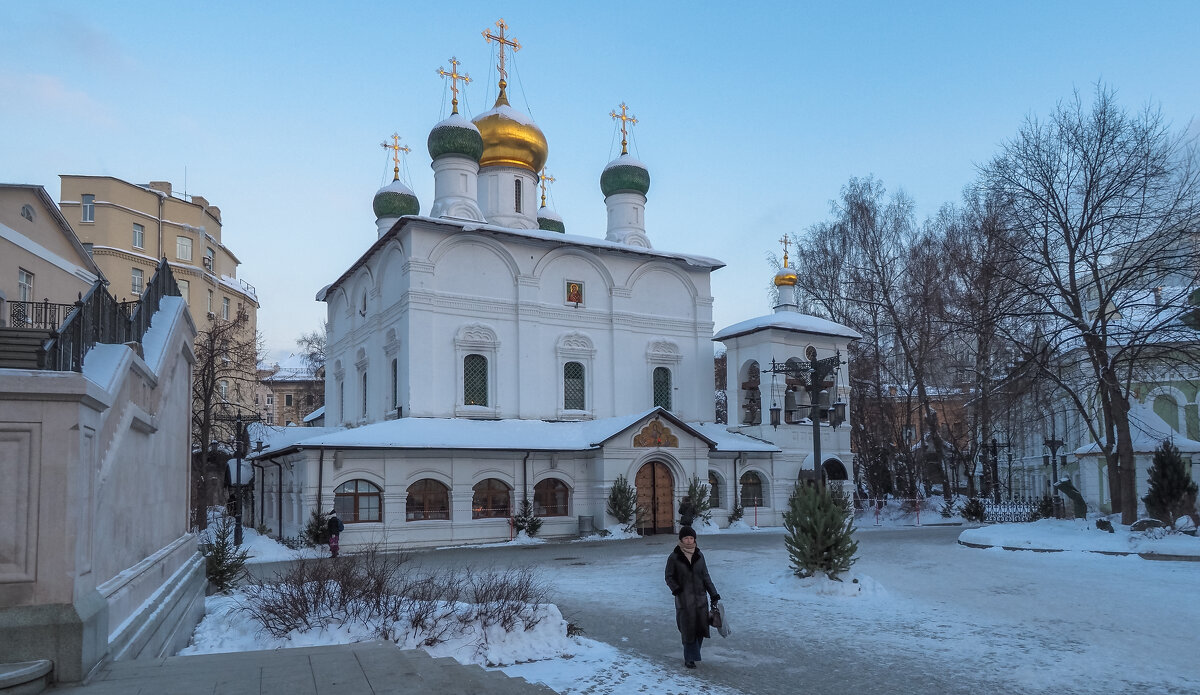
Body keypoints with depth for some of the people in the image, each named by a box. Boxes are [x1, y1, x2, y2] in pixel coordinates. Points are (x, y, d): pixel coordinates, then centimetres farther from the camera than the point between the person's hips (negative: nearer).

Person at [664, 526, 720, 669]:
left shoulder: (699, 555, 4)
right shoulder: (674, 557, -7)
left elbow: (705, 576, 10)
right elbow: (669, 577, 0)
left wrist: (714, 594, 7)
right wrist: (676, 589, -16)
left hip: (700, 596, 4)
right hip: (684, 598, -4)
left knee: (701, 627, 7)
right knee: (688, 629, -2)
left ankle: (693, 654, 29)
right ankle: (689, 659, 12)